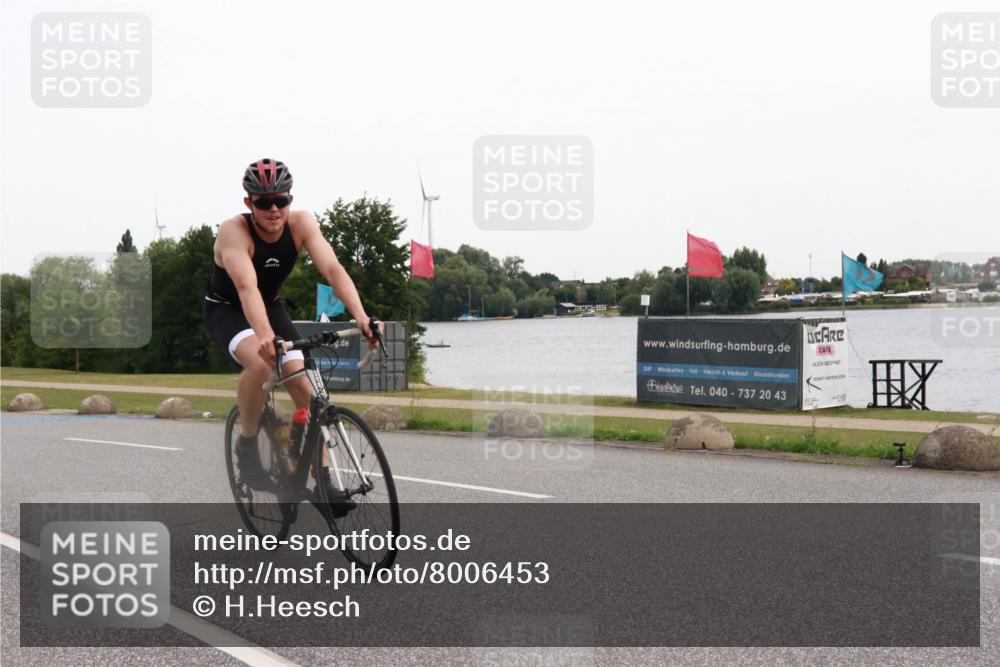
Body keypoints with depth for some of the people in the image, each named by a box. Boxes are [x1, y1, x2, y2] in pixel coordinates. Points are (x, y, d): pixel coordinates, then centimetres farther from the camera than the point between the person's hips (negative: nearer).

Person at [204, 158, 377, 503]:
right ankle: (247, 446, -11)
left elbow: (333, 269, -32)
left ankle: (323, 481, -2)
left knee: (303, 385, -12)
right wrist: (264, 336, -63)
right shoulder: (233, 231, -31)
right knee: (260, 362, -35)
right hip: (226, 310, -4)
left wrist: (361, 316, -48)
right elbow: (246, 287, -46)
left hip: (270, 307, 4)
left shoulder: (301, 223, -21)